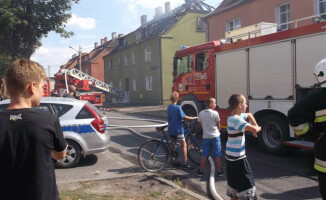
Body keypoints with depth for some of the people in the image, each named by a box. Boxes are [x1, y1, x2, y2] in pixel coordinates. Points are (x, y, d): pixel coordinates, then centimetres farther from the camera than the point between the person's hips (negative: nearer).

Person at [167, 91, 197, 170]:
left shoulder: (169, 107, 8)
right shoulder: (178, 107, -15)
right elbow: (184, 117, -16)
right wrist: (193, 118, -6)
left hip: (170, 130, 8)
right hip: (178, 129, -8)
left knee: (173, 144, 21)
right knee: (184, 145, -1)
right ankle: (185, 164, -3)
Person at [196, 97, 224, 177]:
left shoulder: (201, 113, 0)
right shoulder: (215, 113, -11)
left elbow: (201, 124, 7)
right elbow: (218, 125, -2)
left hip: (205, 136, 3)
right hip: (215, 136, -3)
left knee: (204, 154, 10)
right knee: (217, 155, 8)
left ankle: (201, 171, 16)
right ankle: (219, 171, 15)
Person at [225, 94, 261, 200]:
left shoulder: (237, 116, 7)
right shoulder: (236, 119, -23)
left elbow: (249, 115, 25)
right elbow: (254, 129, -30)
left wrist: (255, 126, 9)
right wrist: (258, 128, -6)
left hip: (231, 156, 10)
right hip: (237, 157, -10)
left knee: (234, 183, 20)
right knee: (247, 184, -3)